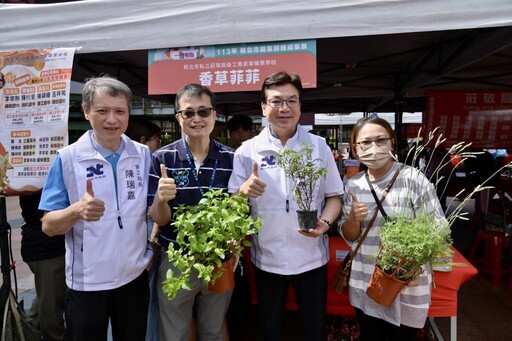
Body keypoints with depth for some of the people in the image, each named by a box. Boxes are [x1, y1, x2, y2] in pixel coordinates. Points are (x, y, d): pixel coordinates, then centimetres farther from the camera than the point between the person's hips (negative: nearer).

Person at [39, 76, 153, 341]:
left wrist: (152, 248, -7)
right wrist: (78, 210, -30)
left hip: (135, 276, 3)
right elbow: (48, 226, -10)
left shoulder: (143, 155, -3)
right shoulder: (68, 158, -10)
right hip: (87, 283, -2)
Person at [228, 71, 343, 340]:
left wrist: (325, 222, -17)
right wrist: (243, 191, -25)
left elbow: (334, 195, 2)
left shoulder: (319, 146, -2)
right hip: (267, 258, 0)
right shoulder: (247, 151, -5)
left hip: (312, 257, 1)